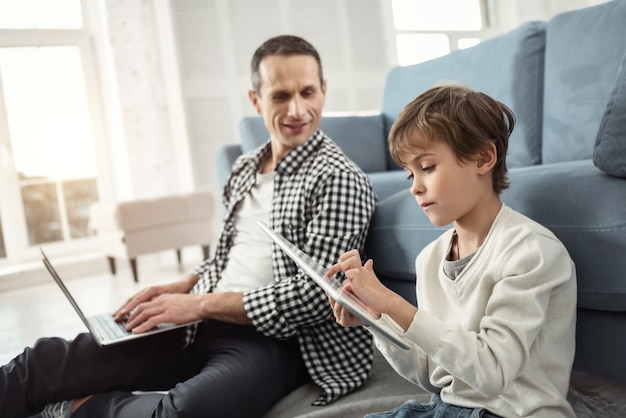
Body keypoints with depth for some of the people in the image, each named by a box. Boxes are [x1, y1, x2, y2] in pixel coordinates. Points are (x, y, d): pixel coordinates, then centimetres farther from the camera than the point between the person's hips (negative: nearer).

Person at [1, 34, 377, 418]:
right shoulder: (245, 167, 13)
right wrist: (181, 288, 5)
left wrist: (200, 304, -14)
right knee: (46, 361, -7)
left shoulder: (340, 180, -10)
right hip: (202, 326, 6)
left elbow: (316, 294, -16)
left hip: (271, 340, -6)